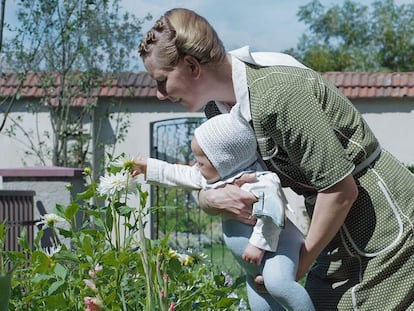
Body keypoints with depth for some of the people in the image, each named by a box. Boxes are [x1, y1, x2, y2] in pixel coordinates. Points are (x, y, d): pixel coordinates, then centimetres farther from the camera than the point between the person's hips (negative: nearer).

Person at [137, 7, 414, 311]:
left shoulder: (276, 94, -27)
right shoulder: (219, 108, 0)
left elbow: (342, 189, -24)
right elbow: (206, 190, 8)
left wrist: (301, 263, -12)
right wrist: (215, 198, -17)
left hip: (386, 228, -8)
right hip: (341, 235, 8)